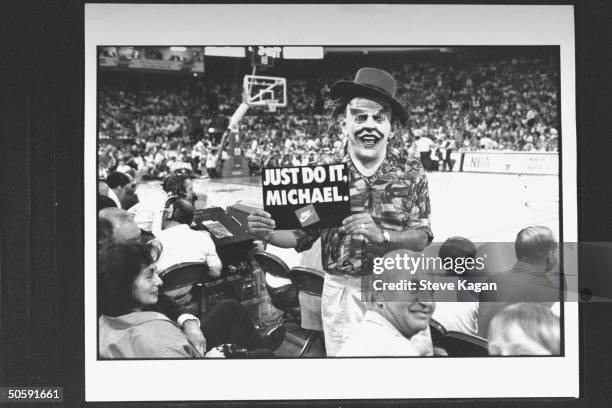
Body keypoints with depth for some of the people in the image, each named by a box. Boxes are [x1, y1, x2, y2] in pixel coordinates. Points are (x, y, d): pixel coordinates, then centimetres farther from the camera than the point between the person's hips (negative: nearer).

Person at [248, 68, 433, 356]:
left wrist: (381, 235, -23)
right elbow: (302, 237, 3)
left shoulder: (411, 175, -1)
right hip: (342, 292, 0)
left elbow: (421, 238, -6)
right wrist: (268, 235, -16)